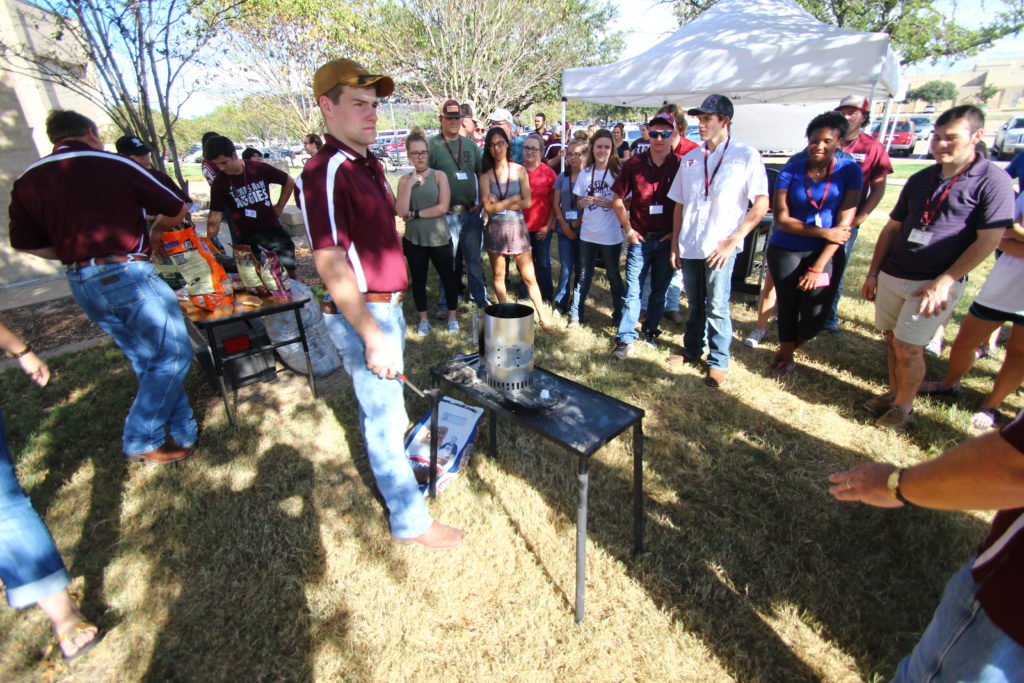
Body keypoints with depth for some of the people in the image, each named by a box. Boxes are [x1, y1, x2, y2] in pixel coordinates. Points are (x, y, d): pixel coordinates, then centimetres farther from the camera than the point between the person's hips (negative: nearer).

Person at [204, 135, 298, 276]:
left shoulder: (260, 169, -7)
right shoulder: (220, 183, -5)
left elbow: (289, 182, 7)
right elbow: (215, 216, -7)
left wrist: (279, 207, 5)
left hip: (271, 227, 0)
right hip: (244, 235, 0)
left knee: (290, 267, -2)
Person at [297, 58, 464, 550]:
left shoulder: (369, 165, 13)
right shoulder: (325, 173, -17)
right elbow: (330, 264, -22)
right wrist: (372, 336, -24)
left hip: (387, 305, 9)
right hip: (365, 313, -9)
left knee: (382, 407, 22)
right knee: (383, 416, 2)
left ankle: (390, 470, 43)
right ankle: (410, 520, 17)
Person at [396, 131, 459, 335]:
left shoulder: (439, 176, -3)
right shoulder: (404, 179, 2)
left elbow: (443, 208, -14)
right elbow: (401, 211, -9)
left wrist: (415, 214, -11)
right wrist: (410, 184, -14)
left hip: (439, 238, -2)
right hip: (414, 239, 2)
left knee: (448, 276, 8)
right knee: (418, 279, 12)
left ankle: (452, 317, 26)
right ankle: (423, 319, 29)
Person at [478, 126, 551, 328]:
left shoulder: (519, 170, 1)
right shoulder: (485, 175, 0)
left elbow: (527, 202, -8)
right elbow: (488, 207, -10)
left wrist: (500, 204, -9)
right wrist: (513, 199, -10)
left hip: (517, 227, -1)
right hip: (495, 229, 1)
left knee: (529, 276, 0)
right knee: (498, 275, 10)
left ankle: (542, 315, 11)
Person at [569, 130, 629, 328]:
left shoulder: (618, 172, -4)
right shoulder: (585, 173, 6)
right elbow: (578, 203, 11)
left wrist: (609, 203, -20)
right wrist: (583, 202, -11)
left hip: (611, 235, -3)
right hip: (588, 233, 3)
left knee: (614, 276, 10)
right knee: (583, 276, 9)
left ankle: (619, 316, 24)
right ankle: (576, 315, 17)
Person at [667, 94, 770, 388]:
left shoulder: (746, 155, -3)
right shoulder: (690, 158, 11)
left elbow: (761, 204, -6)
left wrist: (733, 240, -14)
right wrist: (675, 244, 9)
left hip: (720, 247, -4)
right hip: (689, 246, 4)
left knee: (716, 307, 0)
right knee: (695, 303, 16)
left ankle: (718, 362, 13)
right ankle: (692, 350, 31)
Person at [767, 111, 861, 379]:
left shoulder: (850, 170, -2)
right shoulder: (791, 171, -4)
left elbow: (845, 221, -8)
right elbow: (781, 219, -7)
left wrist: (819, 267, -14)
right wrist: (823, 232, -17)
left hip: (826, 254, 1)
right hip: (786, 252, -1)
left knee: (815, 318, -3)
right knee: (788, 309, 7)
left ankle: (784, 353, 28)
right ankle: (786, 358, 33)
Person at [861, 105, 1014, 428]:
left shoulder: (992, 181, -6)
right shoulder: (920, 179, 10)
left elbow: (988, 241, -10)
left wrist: (942, 283, -17)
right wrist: (873, 273, 10)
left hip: (936, 282, -5)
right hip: (891, 276, 5)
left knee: (907, 348, -4)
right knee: (892, 340, 12)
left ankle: (903, 406, 15)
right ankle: (893, 393, 29)